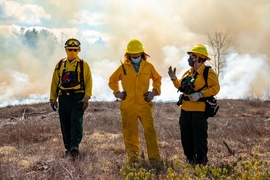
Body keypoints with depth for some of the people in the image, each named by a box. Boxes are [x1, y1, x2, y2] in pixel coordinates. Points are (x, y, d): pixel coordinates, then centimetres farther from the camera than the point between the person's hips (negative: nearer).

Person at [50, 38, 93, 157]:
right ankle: (68, 147, 15)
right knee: (65, 124, 6)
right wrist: (53, 98, 6)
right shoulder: (60, 65, 11)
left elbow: (88, 82, -2)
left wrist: (86, 98, -12)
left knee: (76, 121, -16)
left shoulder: (83, 65, 3)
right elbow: (54, 82, 12)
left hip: (78, 97, -3)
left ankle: (75, 146, -24)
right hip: (64, 97, 3)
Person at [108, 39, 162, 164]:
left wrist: (154, 91, 7)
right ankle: (133, 157, 17)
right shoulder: (123, 67, 5)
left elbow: (157, 79, 22)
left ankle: (154, 158, -5)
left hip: (144, 105, -1)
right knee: (130, 132, 6)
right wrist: (117, 92, 7)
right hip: (128, 106, 1)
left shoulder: (148, 66, 6)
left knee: (150, 130, -9)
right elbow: (112, 80, 21)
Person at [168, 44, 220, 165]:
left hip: (199, 110, -8)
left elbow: (215, 88, -16)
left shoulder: (208, 73, -9)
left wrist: (200, 94, -23)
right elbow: (181, 86, 22)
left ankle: (201, 161, 3)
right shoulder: (188, 73, 15)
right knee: (185, 135, 12)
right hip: (185, 109, 8)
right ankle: (191, 159, 23)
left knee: (199, 136, -6)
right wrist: (174, 79, 5)